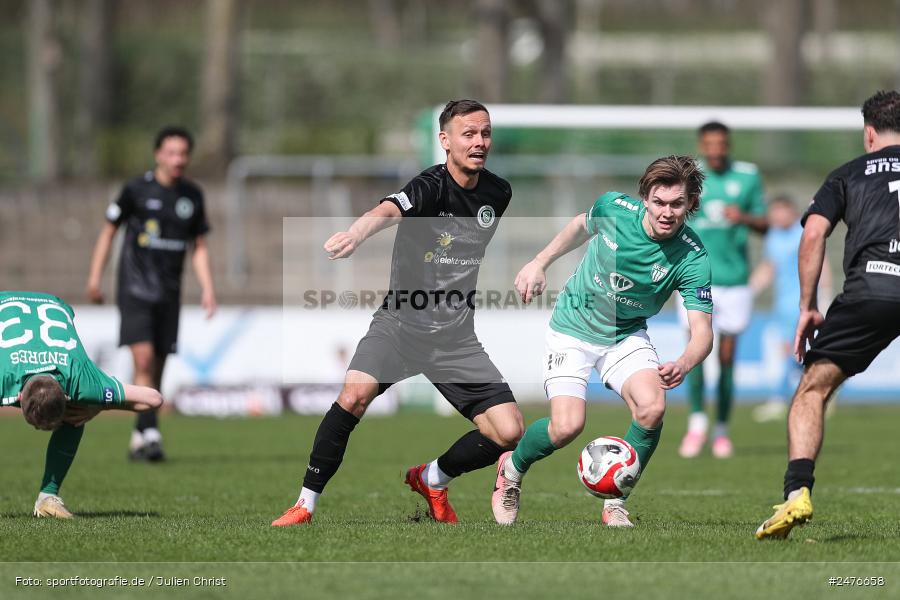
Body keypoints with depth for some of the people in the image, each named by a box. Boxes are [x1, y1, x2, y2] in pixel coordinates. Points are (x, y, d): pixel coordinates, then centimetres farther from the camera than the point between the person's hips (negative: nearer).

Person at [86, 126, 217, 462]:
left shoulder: (192, 195, 8)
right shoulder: (137, 190, -4)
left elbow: (199, 246, 14)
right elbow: (109, 230, 6)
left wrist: (207, 288, 4)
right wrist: (95, 275, 2)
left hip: (169, 294, 4)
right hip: (135, 289, -4)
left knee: (157, 369, 5)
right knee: (143, 359, -18)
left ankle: (138, 440, 16)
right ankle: (150, 433, -21)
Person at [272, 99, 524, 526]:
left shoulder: (498, 194, 4)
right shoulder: (431, 187, -15)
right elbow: (388, 210, -38)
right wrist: (356, 234, -58)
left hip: (456, 336, 5)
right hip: (400, 324, -5)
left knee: (509, 433, -7)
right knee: (356, 394, -30)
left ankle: (432, 479, 21)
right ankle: (305, 503, -17)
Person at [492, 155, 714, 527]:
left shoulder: (692, 259, -23)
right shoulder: (614, 207, -19)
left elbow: (702, 332, -26)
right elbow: (582, 226, 7)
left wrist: (683, 365, -47)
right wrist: (539, 263, 5)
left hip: (627, 336, 1)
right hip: (573, 328, -1)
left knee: (652, 408, -26)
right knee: (567, 426, -18)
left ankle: (615, 506, -4)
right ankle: (512, 469, 16)